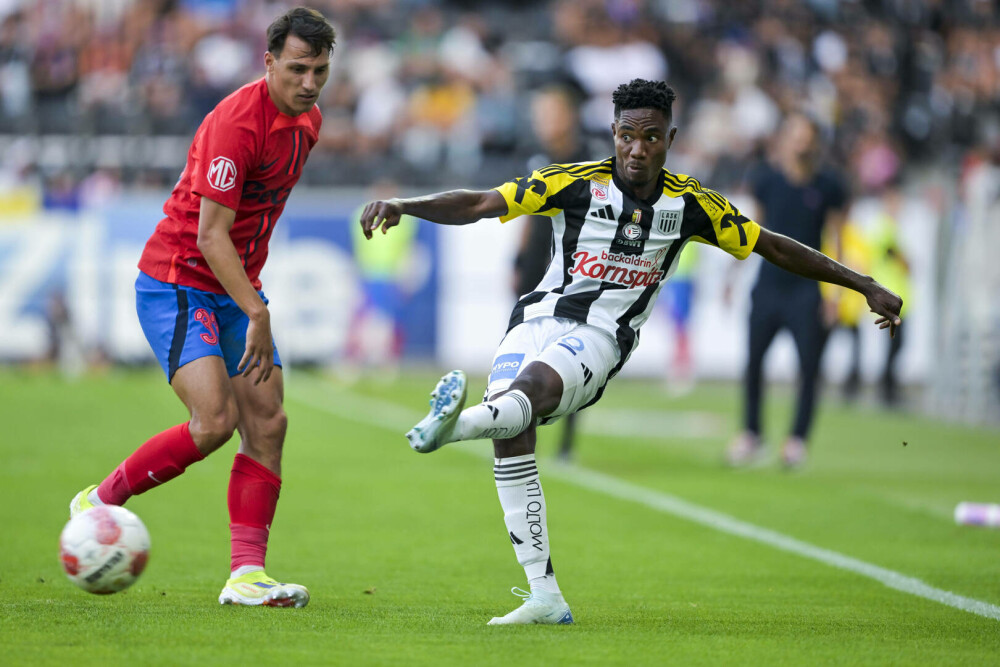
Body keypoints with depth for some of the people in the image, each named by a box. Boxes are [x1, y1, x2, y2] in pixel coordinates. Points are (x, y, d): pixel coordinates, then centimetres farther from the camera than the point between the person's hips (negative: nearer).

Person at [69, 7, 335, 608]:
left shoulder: (308, 122, 7)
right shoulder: (237, 123, -22)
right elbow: (210, 232, -25)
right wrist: (257, 315, -31)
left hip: (237, 287, 8)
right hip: (177, 282, -8)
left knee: (267, 423, -4)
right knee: (214, 420, -21)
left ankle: (247, 574, -6)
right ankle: (99, 502, -2)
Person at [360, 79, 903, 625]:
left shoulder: (689, 203, 2)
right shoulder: (576, 182, -3)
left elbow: (773, 247, 12)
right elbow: (478, 205, -9)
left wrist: (866, 287, 13)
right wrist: (401, 207, -24)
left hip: (599, 338, -1)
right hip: (540, 317, 1)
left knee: (535, 383, -33)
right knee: (510, 435, -19)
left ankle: (456, 423, -66)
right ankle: (544, 597, -14)